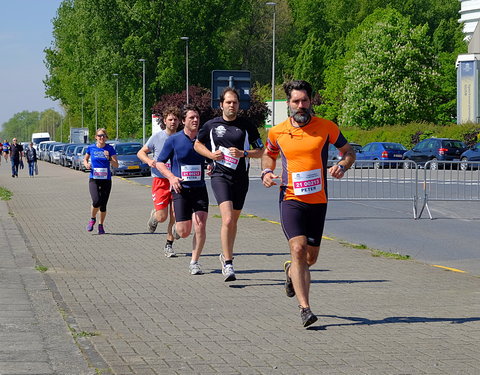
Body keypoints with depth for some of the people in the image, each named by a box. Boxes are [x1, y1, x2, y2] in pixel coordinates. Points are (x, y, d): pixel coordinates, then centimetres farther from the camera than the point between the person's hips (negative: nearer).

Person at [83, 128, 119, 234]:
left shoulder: (110, 149, -1)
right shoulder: (91, 148, 2)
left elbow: (116, 165, -5)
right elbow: (85, 159, 19)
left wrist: (108, 158, -21)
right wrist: (86, 164, -3)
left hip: (106, 180, 1)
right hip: (94, 180, 0)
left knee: (103, 205, 1)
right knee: (96, 201, -21)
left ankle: (101, 225, 23)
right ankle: (92, 219, 8)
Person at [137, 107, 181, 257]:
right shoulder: (157, 137, 0)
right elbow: (141, 152, 9)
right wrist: (149, 161, -12)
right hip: (160, 180, -2)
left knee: (175, 216, -3)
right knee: (162, 216, -8)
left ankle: (169, 246, 12)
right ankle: (153, 216, 29)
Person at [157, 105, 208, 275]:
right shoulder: (173, 140, -3)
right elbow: (160, 163, 3)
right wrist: (172, 177, -14)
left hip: (200, 189, 2)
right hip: (180, 190, -2)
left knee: (200, 226, -14)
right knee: (184, 232, -2)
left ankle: (194, 262, 1)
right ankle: (177, 227, 38)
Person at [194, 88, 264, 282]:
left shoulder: (247, 126, 3)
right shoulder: (211, 125, 3)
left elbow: (260, 150, 7)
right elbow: (197, 144, 18)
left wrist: (243, 153, -11)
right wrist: (211, 155, 0)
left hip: (241, 178, 2)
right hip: (220, 176, -2)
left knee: (233, 221, 13)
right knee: (227, 219, -19)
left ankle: (226, 255, 34)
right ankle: (228, 264, -19)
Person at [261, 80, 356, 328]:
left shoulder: (326, 128, -1)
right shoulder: (277, 132, 2)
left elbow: (349, 151, 11)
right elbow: (269, 155, 22)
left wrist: (342, 166, -11)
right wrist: (267, 171, 1)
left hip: (318, 201, 1)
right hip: (291, 200, -1)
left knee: (311, 257, 11)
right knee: (298, 248, -19)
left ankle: (291, 271, 48)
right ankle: (304, 308, -19)